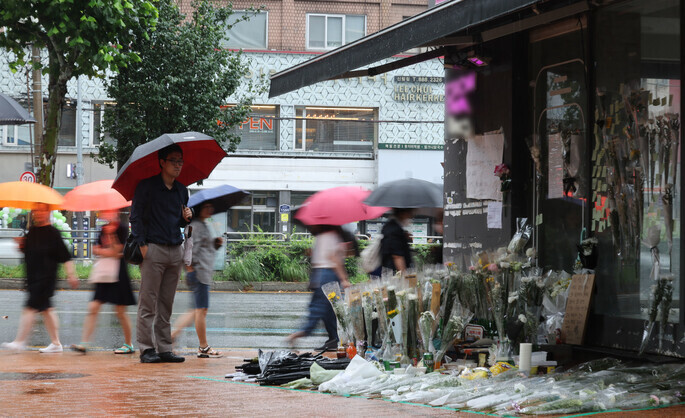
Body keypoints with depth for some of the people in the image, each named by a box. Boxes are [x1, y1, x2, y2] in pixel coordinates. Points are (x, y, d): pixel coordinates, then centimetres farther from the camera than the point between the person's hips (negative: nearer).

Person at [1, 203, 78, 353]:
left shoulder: (52, 233, -10)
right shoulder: (32, 231, 12)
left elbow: (65, 256, -10)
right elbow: (27, 251, 24)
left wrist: (71, 275, -15)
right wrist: (21, 244, 2)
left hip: (45, 277, -8)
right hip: (33, 277, 8)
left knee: (30, 308, -12)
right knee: (46, 309, 11)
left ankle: (19, 342, -11)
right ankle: (56, 343, 17)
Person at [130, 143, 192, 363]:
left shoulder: (182, 190, 17)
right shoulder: (147, 186, -1)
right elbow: (135, 216, -4)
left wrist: (186, 218, 3)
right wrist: (141, 244, -12)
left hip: (175, 250, 6)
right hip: (153, 249, -6)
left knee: (166, 304, 7)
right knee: (148, 303, -5)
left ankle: (164, 349, 9)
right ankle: (146, 349, -3)